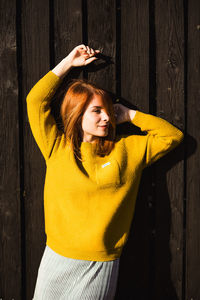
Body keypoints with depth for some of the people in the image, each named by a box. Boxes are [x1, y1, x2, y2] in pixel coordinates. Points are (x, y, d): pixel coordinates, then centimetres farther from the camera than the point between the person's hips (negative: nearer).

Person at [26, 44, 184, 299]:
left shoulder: (129, 149, 4)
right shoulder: (57, 147, 2)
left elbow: (172, 136, 8)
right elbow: (35, 101, 1)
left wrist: (130, 115, 5)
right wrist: (68, 62, 7)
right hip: (57, 258, 1)